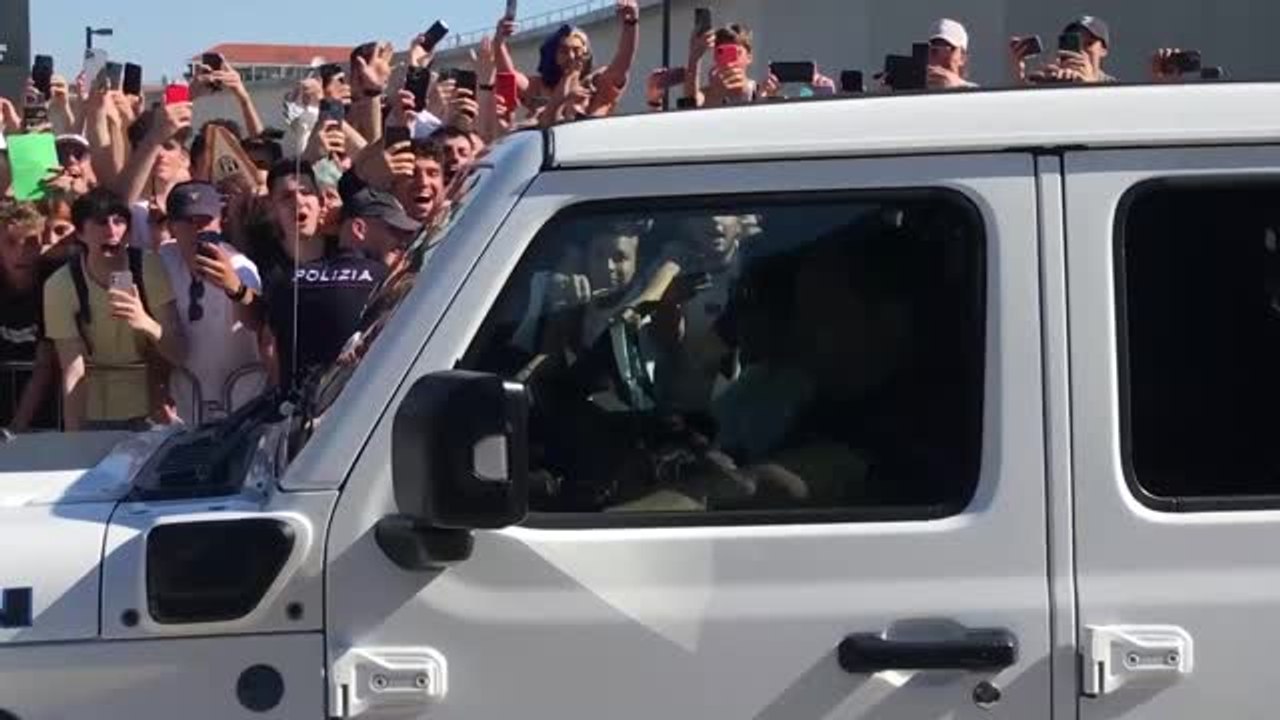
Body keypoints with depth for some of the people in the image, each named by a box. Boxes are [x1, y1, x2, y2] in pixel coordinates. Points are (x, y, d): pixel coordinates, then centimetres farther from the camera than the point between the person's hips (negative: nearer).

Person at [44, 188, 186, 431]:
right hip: (94, 416, 0)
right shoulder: (60, 287, -16)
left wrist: (146, 323, -36)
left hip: (150, 411, 0)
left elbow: (180, 354, -17)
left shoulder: (150, 268, -15)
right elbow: (73, 372, -15)